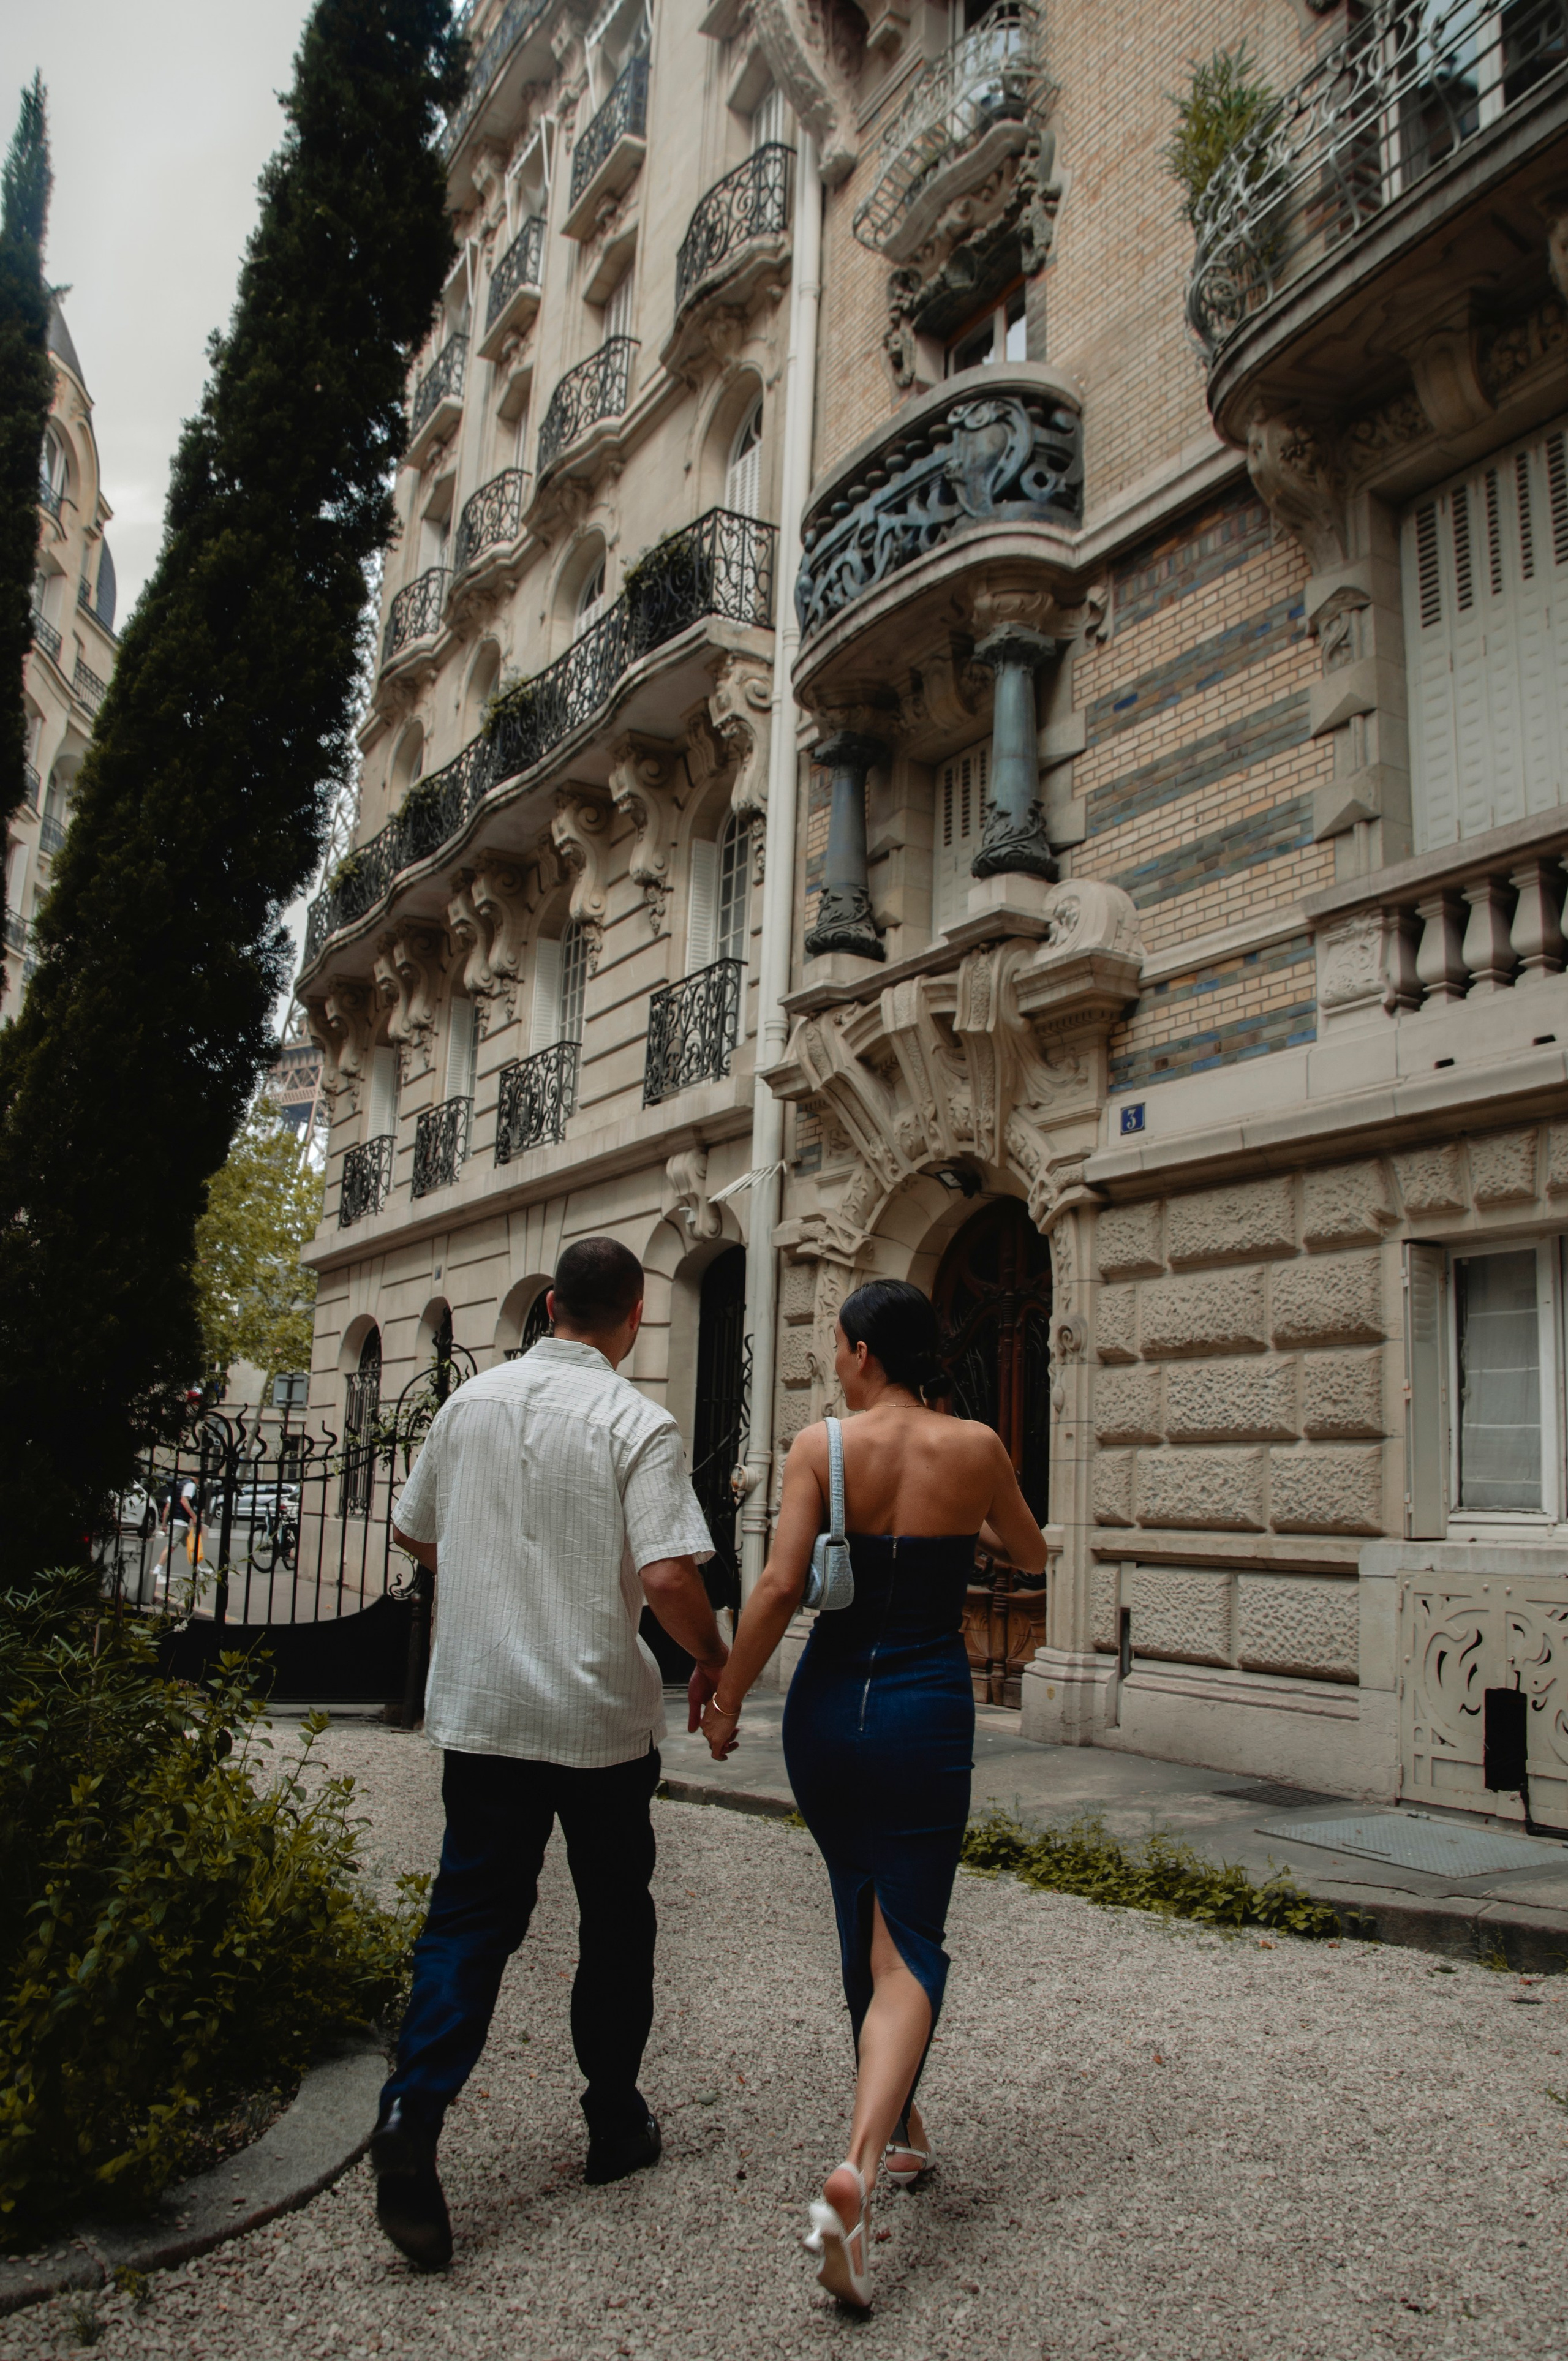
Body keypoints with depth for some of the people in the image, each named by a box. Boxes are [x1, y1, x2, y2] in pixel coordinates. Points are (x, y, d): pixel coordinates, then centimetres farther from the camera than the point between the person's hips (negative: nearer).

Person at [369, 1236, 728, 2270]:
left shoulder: (471, 1401, 3)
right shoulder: (637, 1422, -13)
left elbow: (416, 1535, 15)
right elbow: (666, 1577, -22)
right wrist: (714, 1661, -3)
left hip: (479, 1707, 4)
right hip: (600, 1715, -3)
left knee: (472, 1914, 9)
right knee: (615, 1916, 14)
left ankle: (414, 2112, -9)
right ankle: (616, 2124, 27)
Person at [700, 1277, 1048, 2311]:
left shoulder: (822, 1445, -7)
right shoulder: (976, 1446, -3)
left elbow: (780, 1585, -13)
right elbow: (1031, 1555, 14)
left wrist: (726, 1700, -2)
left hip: (829, 1703, 1)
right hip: (928, 1709, -1)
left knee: (864, 1924, 21)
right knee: (909, 1944, 3)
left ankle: (898, 2128, 38)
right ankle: (857, 2168, -18)